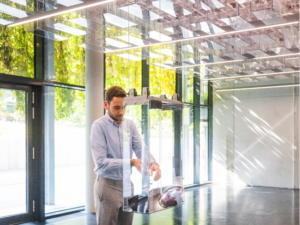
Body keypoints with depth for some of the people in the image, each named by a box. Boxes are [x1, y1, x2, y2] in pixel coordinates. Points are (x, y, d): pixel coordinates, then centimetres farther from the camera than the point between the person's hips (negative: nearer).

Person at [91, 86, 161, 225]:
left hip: (127, 184, 5)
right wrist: (131, 162, -26)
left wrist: (152, 163, -23)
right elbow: (101, 163, -19)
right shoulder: (99, 126, -11)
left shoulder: (130, 125, 6)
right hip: (108, 186, -5)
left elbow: (141, 150, -1)